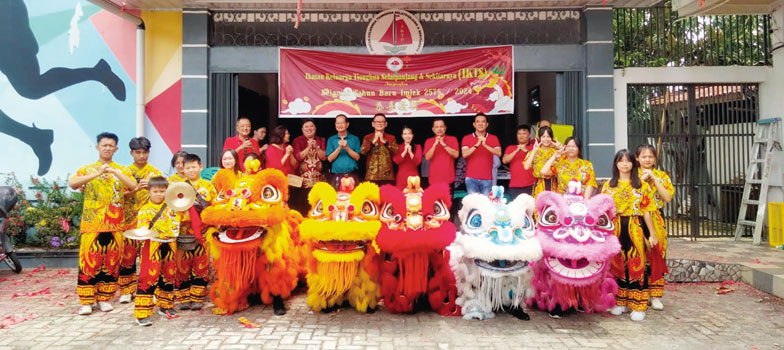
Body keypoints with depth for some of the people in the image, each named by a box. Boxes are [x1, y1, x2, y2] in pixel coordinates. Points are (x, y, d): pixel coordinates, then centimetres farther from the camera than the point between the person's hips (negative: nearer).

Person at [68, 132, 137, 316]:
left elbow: (133, 186, -8)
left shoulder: (121, 170, 10)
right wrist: (97, 173, -22)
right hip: (91, 224, -1)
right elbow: (72, 183, -12)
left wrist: (115, 172, -21)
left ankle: (104, 298, 17)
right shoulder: (87, 169, 8)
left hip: (115, 225, 1)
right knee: (89, 262, -3)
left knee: (111, 262, 5)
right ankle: (86, 301, 6)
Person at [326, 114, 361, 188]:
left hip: (352, 175, 0)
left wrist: (347, 148, -12)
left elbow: (357, 157, 1)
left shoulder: (354, 139, 8)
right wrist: (339, 147, -11)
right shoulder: (331, 140, 10)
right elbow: (330, 159, 2)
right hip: (337, 176, 0)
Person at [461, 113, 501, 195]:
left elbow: (499, 153, -7)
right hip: (471, 178, -1)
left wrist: (485, 145, -20)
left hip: (487, 179, 1)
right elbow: (464, 154, -8)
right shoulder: (466, 138, 6)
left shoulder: (493, 138, 8)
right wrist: (477, 145, -21)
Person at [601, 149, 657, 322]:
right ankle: (620, 302, 18)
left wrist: (652, 234, 2)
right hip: (615, 230, 2)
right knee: (617, 265, 6)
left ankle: (638, 306, 4)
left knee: (637, 265, -3)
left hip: (635, 229, -1)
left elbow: (646, 211, 5)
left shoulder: (642, 185, 5)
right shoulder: (608, 185, 9)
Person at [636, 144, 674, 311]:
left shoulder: (662, 176, 10)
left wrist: (654, 178, -9)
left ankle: (655, 295, 12)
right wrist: (641, 179, -11)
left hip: (657, 222, 1)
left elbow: (668, 198, -7)